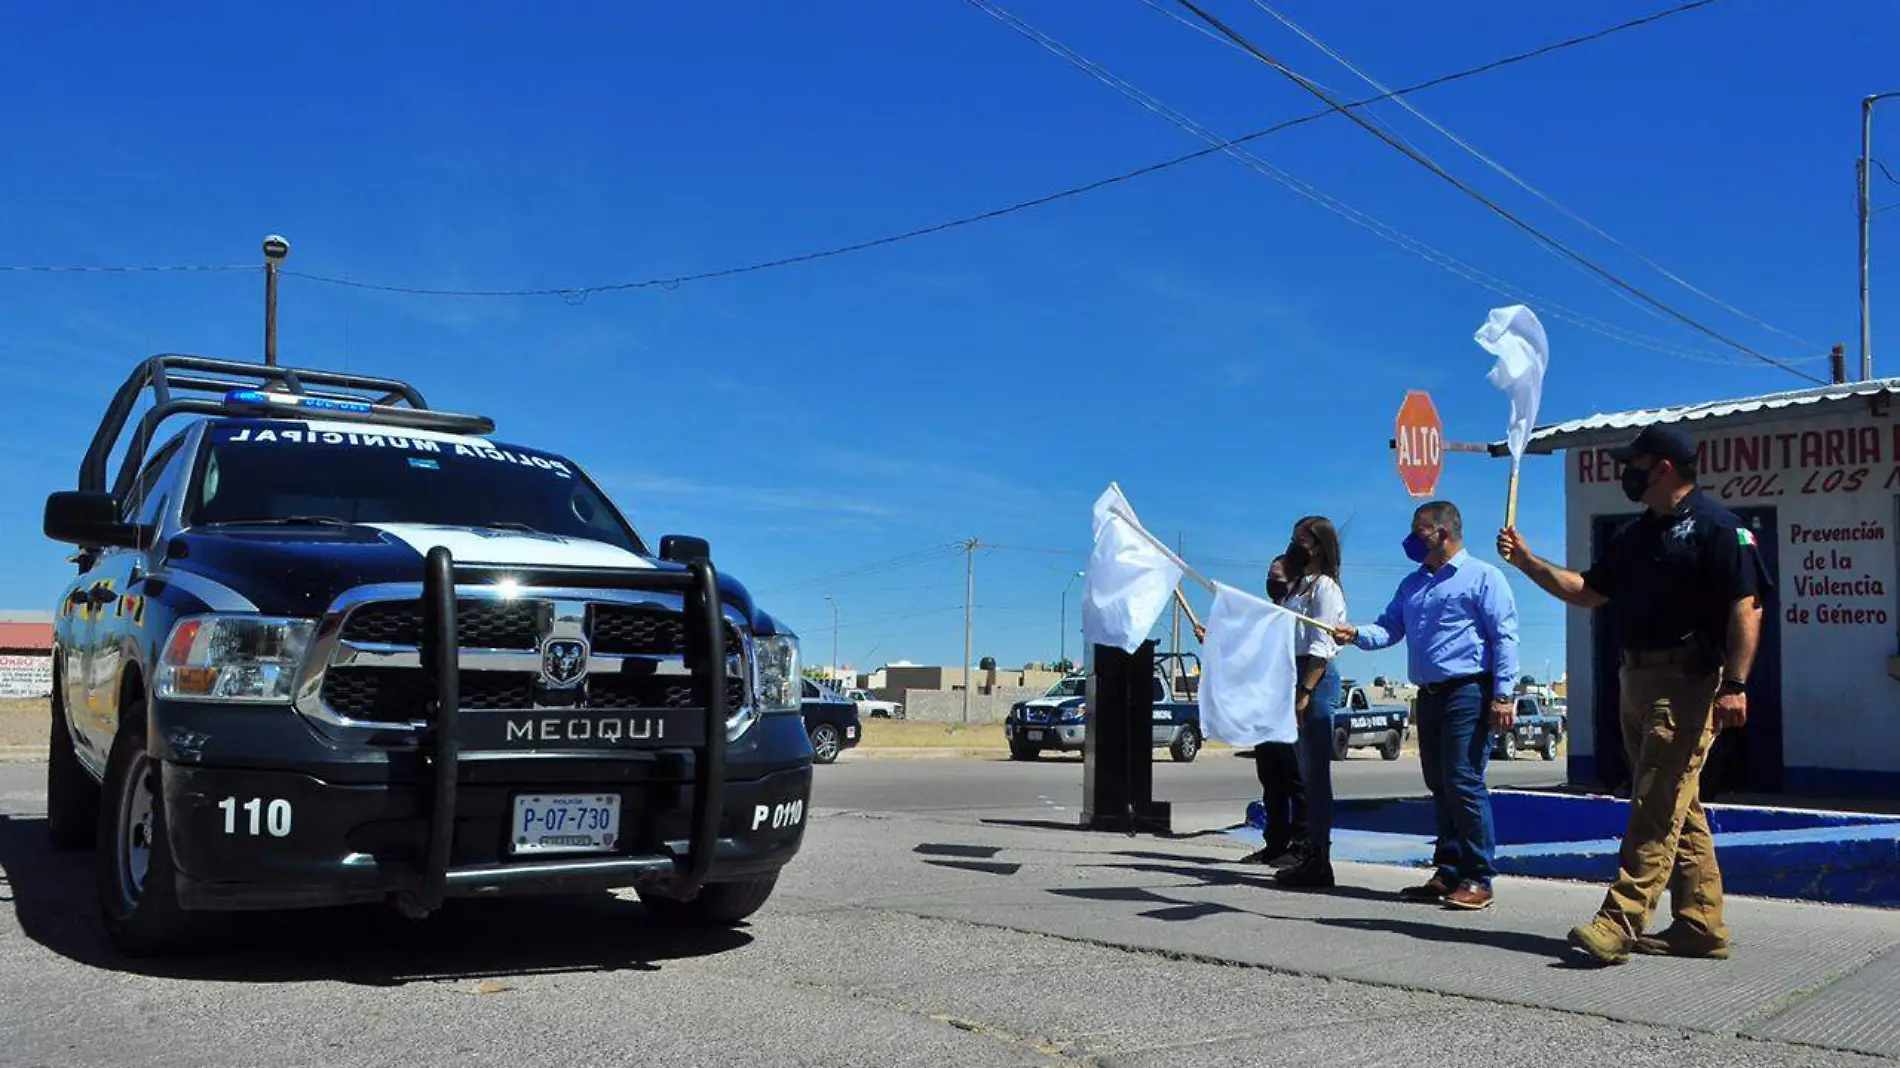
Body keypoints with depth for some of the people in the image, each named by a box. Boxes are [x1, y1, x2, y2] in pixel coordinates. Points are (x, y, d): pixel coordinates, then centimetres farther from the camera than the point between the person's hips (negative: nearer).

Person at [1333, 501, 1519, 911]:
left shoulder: (1482, 577, -2)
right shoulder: (1412, 584, 21)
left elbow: (1505, 637, -8)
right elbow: (1390, 628, 16)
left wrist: (1503, 694, -16)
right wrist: (1357, 634, -6)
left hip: (1468, 692, -8)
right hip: (1429, 694, 8)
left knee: (1463, 782, -11)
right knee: (1439, 786, 10)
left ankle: (1477, 879, -5)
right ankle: (1448, 873, 16)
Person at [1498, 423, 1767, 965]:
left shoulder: (1716, 527, -8)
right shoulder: (1635, 534, 18)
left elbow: (1747, 608, -14)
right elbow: (1589, 592, 22)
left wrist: (1735, 685, -22)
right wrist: (1528, 562, 13)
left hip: (1686, 681, -9)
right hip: (1636, 679, 9)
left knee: (1657, 807, -11)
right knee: (1679, 809, 11)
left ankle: (1620, 923, -15)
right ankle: (1701, 925, 18)